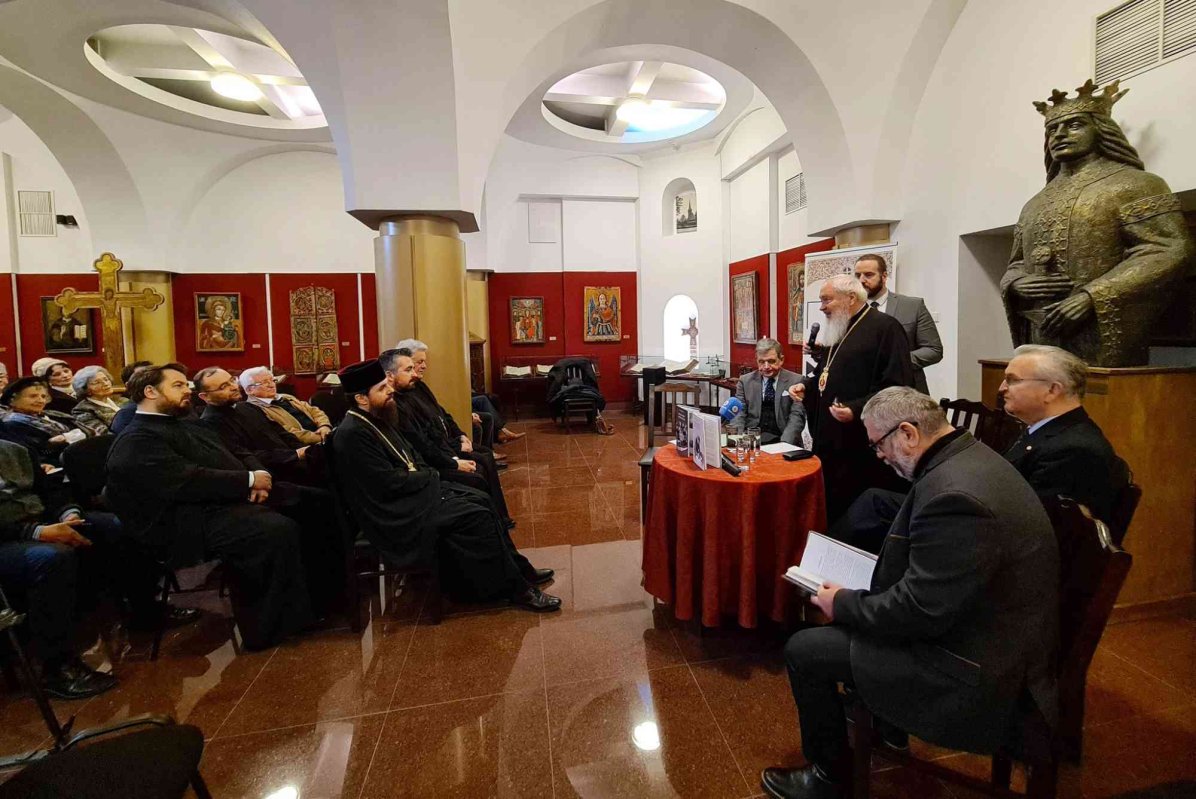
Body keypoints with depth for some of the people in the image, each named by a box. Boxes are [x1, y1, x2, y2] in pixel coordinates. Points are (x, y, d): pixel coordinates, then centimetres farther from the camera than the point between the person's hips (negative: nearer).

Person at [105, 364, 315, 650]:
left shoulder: (185, 426, 22)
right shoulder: (136, 441, -8)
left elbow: (228, 461, 18)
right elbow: (190, 481, -21)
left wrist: (254, 481, -3)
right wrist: (250, 480, -13)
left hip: (223, 503, 10)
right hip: (194, 523, -10)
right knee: (279, 531, -30)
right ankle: (268, 627, -15)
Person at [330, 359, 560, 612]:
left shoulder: (377, 419, 9)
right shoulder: (352, 435, -20)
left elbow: (410, 454, 18)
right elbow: (390, 483, -23)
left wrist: (424, 476, -1)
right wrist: (430, 477, -9)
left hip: (412, 490, 10)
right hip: (397, 512, -10)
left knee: (481, 501, 1)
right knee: (477, 516, -17)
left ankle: (519, 569, 11)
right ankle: (516, 588, -5)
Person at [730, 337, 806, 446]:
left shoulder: (796, 381, 3)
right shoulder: (745, 381, 8)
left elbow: (797, 416, -4)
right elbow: (739, 414, 4)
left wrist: (784, 445, -20)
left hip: (780, 441, 0)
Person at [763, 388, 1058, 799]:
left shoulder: (952, 494, -31)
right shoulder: (971, 457, 1)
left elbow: (919, 611, -26)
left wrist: (843, 603, -11)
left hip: (976, 674, -10)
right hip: (991, 634, 10)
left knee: (804, 650, -6)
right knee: (857, 612, 24)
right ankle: (887, 725, 40)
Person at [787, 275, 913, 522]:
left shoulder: (884, 327, -12)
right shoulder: (836, 331, 16)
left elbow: (896, 386, -20)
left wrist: (857, 409, -28)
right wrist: (806, 385, 9)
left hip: (864, 446, -8)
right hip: (830, 440, 9)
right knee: (831, 507, 14)